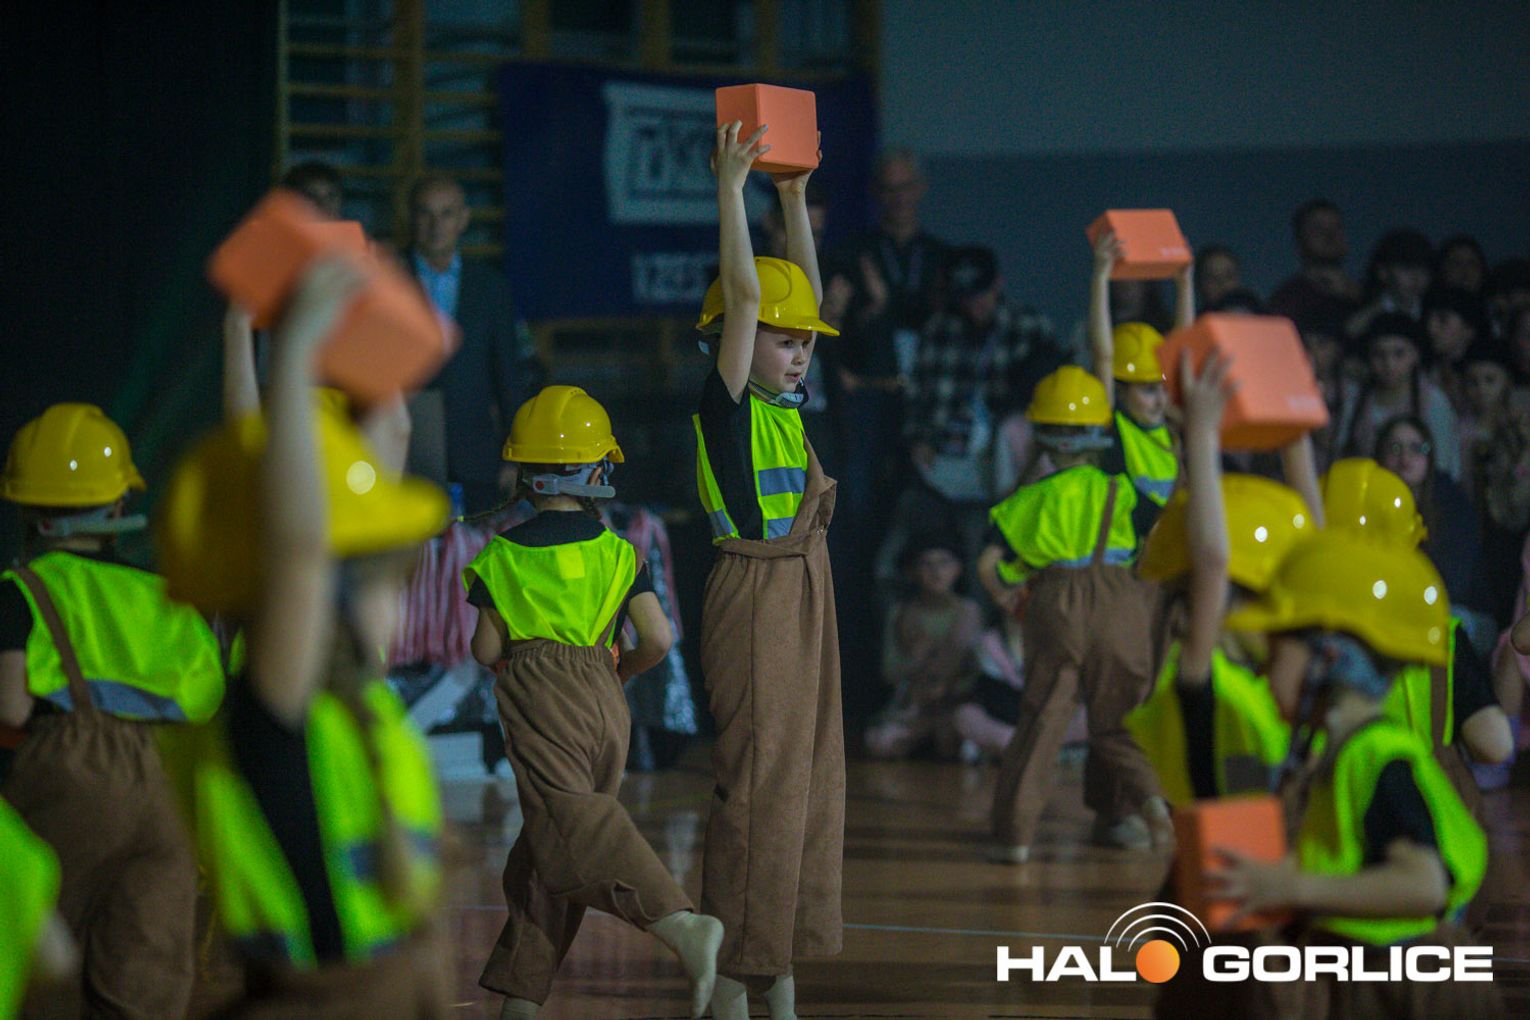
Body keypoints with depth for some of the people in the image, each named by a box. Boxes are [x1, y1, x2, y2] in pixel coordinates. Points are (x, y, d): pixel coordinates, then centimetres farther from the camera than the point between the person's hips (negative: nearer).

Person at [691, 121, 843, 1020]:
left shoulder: (787, 406, 12)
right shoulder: (725, 403, -9)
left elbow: (808, 295, 19)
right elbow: (742, 294, -17)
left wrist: (795, 197, 16)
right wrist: (731, 188, -17)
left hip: (806, 599, 8)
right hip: (754, 599, -8)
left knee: (811, 779, 9)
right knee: (757, 783, -8)